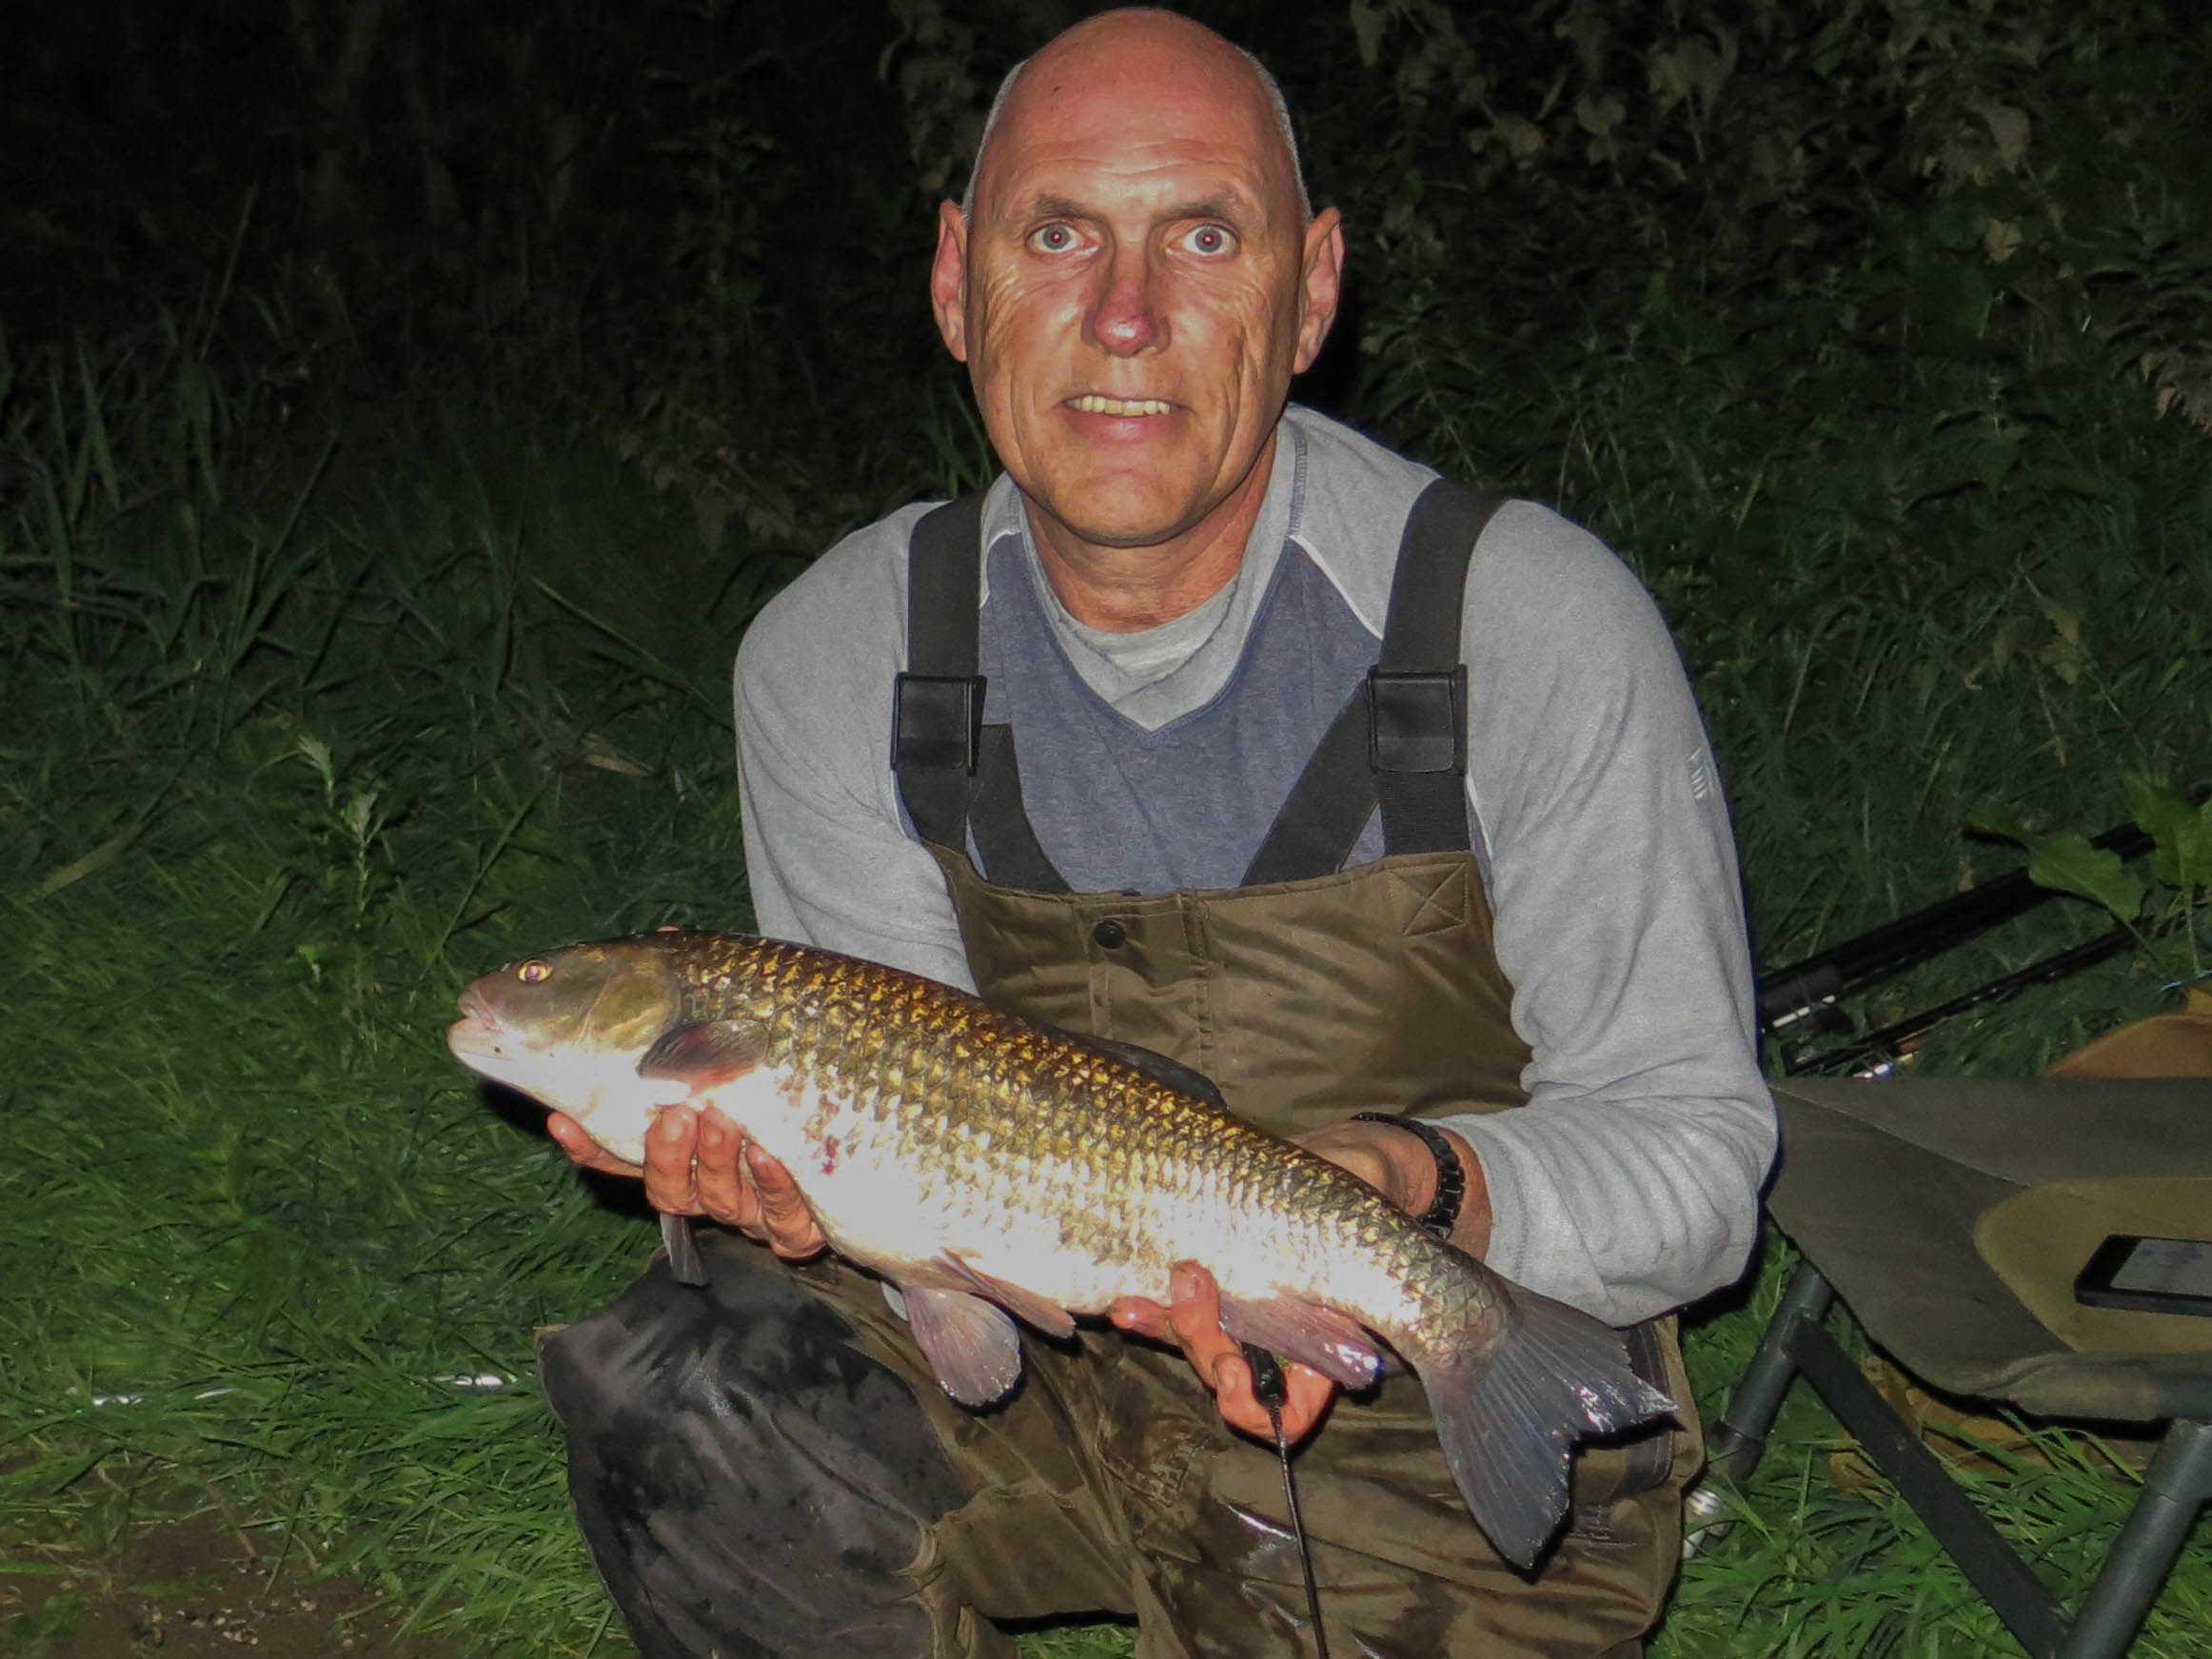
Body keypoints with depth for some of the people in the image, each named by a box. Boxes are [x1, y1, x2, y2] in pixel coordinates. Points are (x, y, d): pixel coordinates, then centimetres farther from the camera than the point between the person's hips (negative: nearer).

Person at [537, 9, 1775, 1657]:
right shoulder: (836, 656, -7)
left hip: (1453, 1436, -2)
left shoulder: (1539, 628, -19)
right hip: (1051, 1356, 3)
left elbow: (1690, 1151, -13)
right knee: (667, 1396, -20)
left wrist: (1413, 1188, -34)